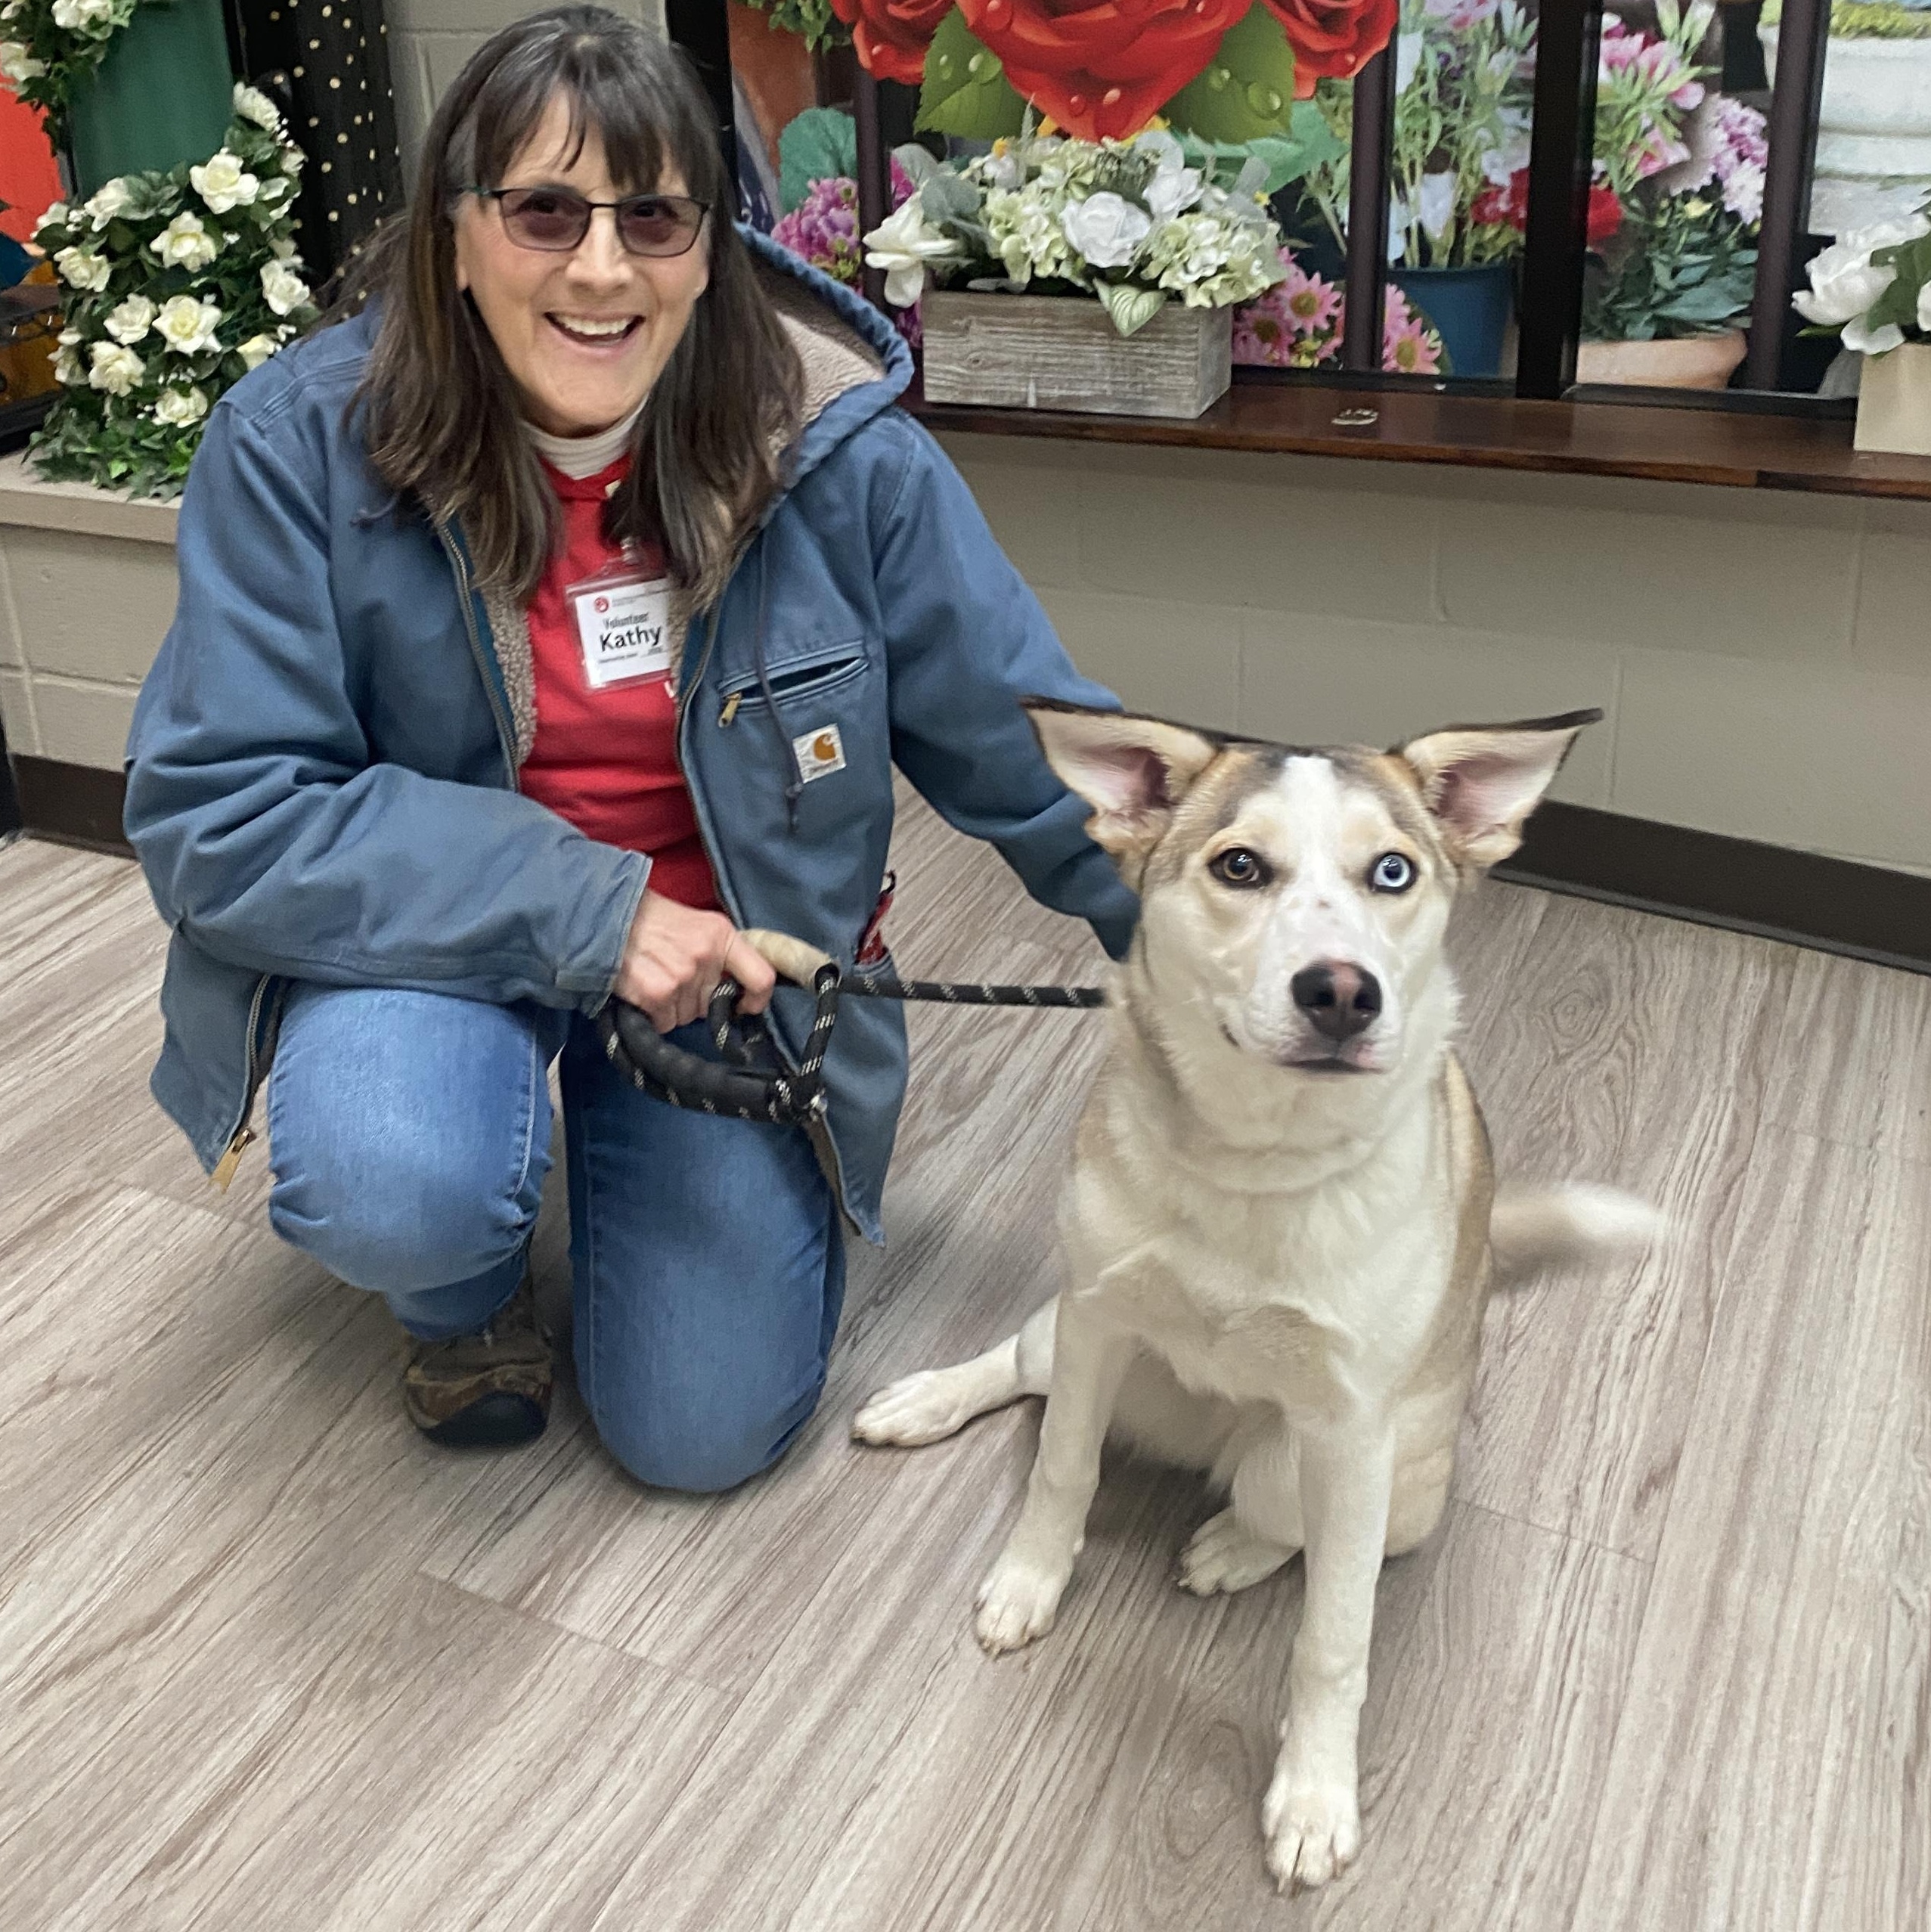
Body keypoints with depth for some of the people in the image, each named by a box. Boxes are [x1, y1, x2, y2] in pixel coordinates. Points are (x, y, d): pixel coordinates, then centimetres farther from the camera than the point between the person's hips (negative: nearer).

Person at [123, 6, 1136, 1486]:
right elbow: (212, 816, -20)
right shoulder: (299, 446, -18)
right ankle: (465, 1289, 7)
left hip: (725, 951, 2)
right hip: (431, 924, -1)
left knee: (705, 1430, -1)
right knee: (398, 1187, -34)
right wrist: (575, 905, -27)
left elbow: (1032, 746, -7)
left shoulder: (841, 452, -16)